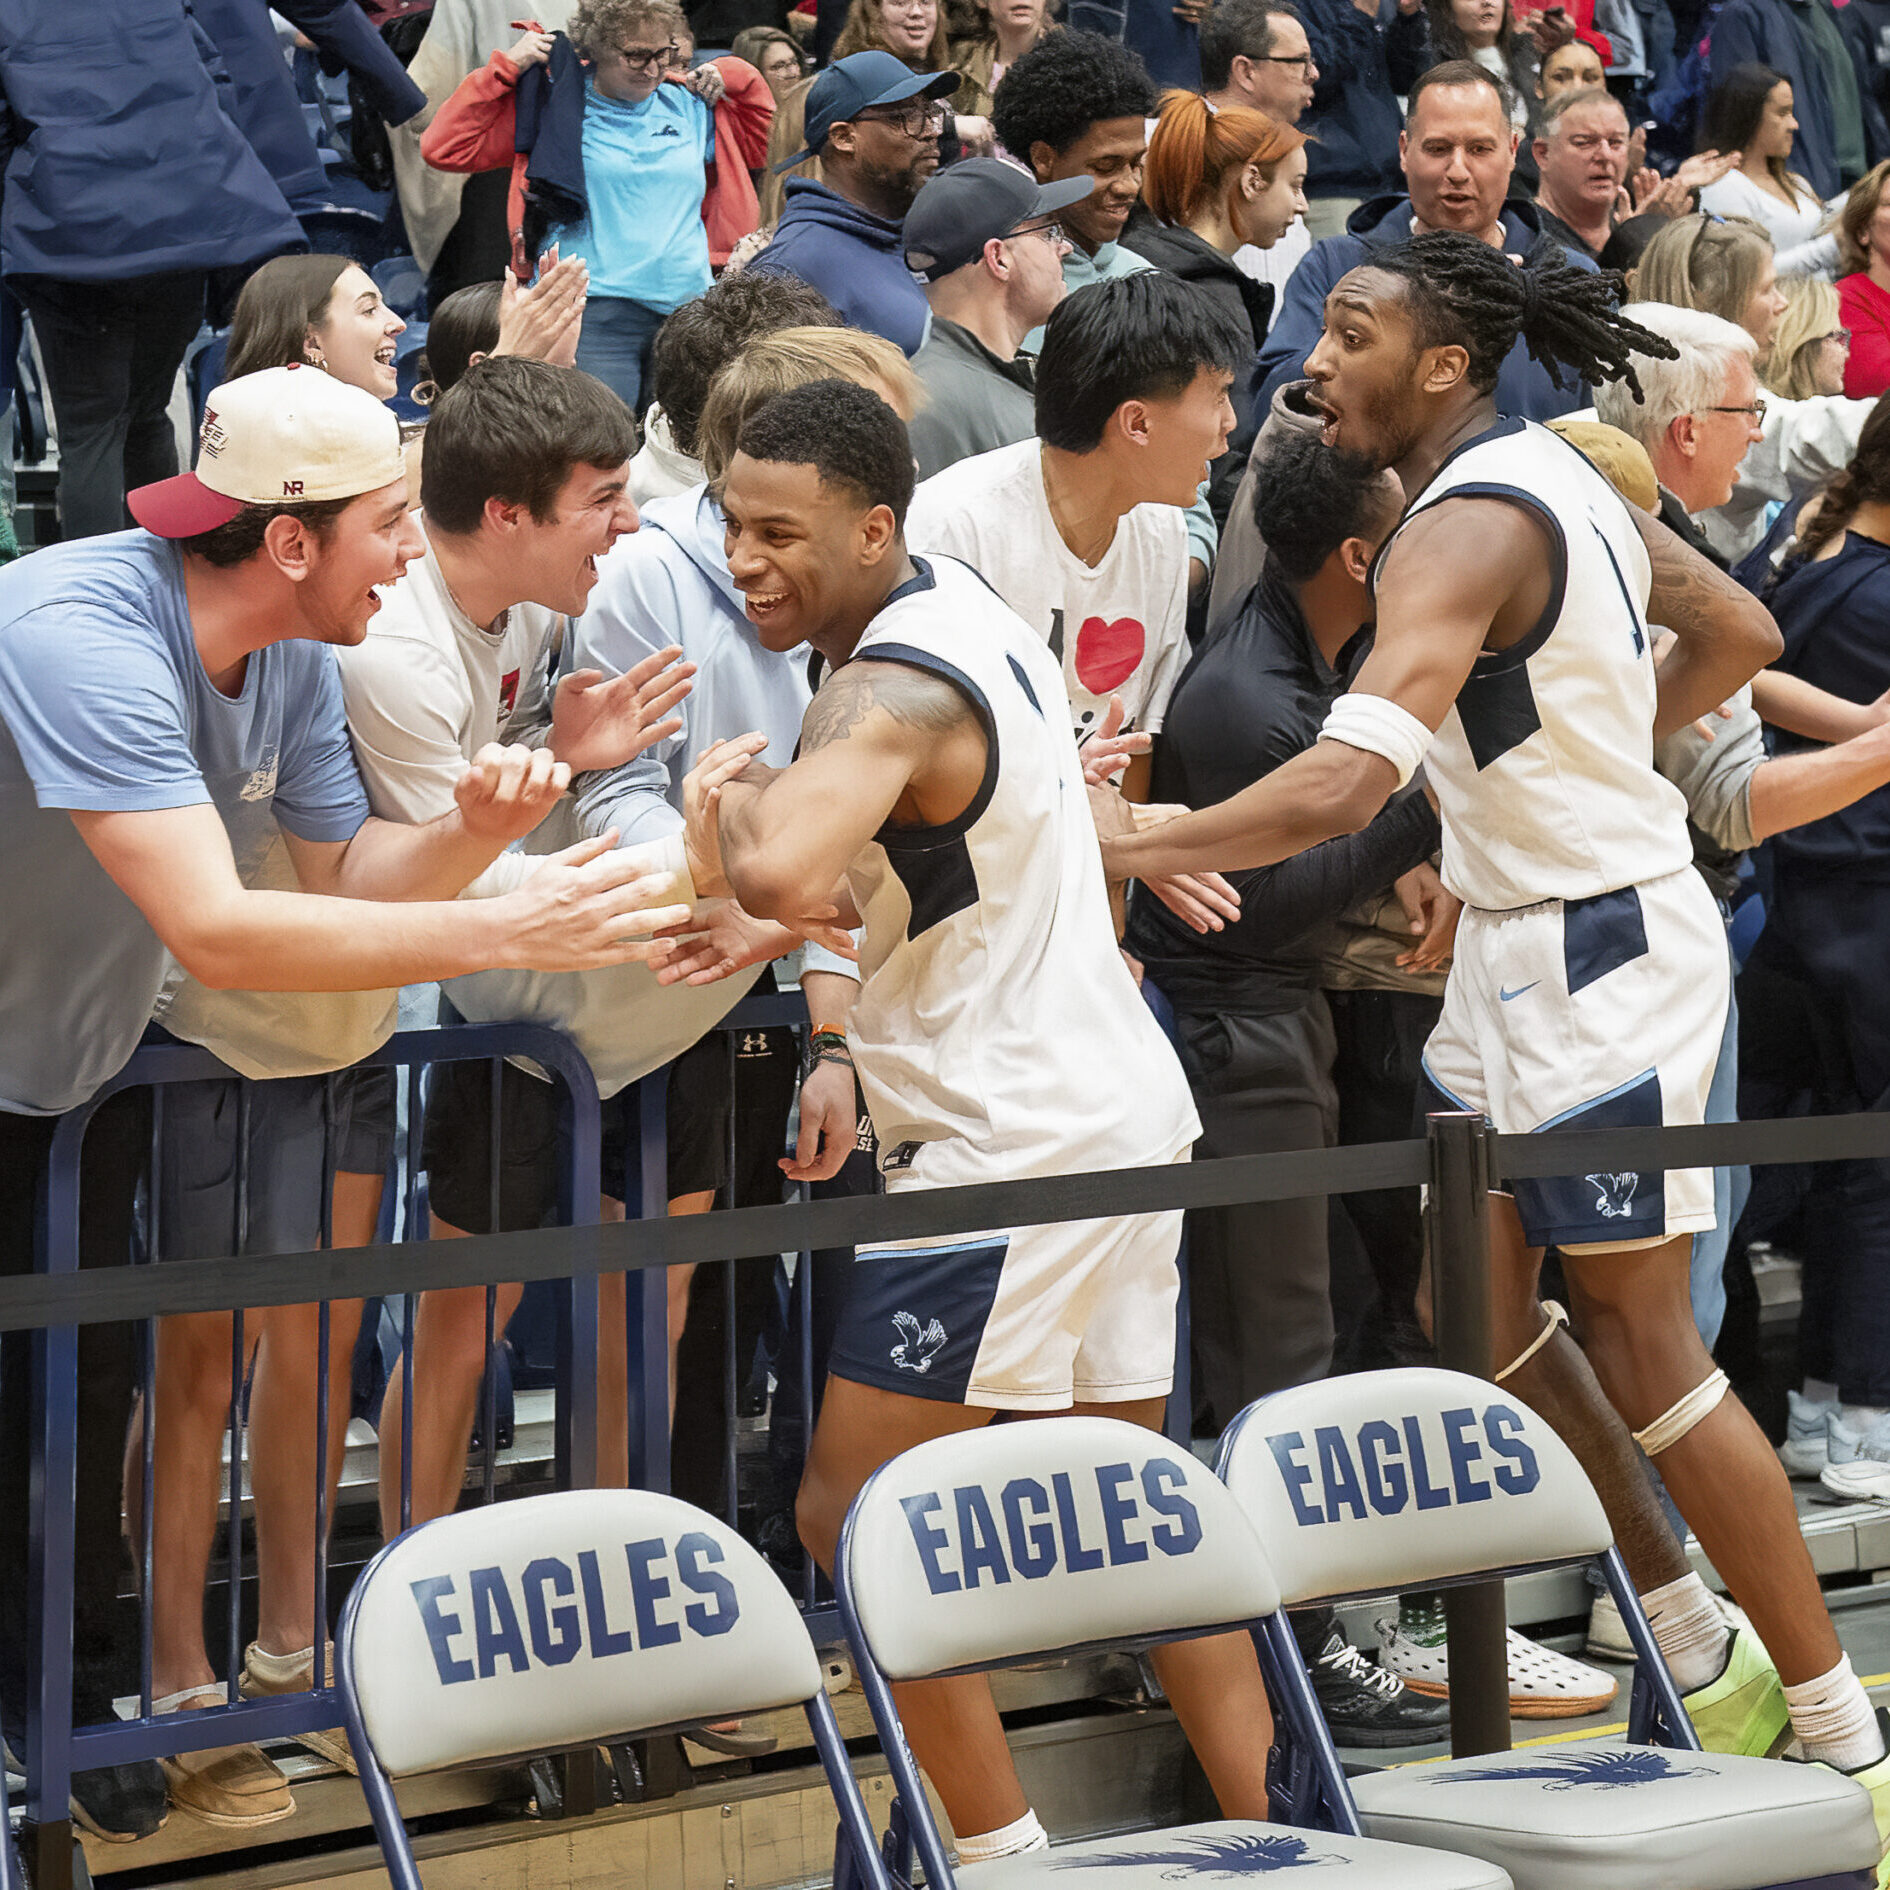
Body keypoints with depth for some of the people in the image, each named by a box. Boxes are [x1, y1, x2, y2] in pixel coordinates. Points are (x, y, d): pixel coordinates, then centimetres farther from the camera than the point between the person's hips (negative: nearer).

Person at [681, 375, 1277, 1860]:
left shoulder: (893, 689, -19)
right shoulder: (967, 610, 11)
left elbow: (780, 873, -38)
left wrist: (736, 792, -17)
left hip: (1012, 1151, -10)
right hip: (1125, 1110, 10)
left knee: (852, 1509, -4)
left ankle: (1002, 1845, -1)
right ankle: (1270, 1827, 20)